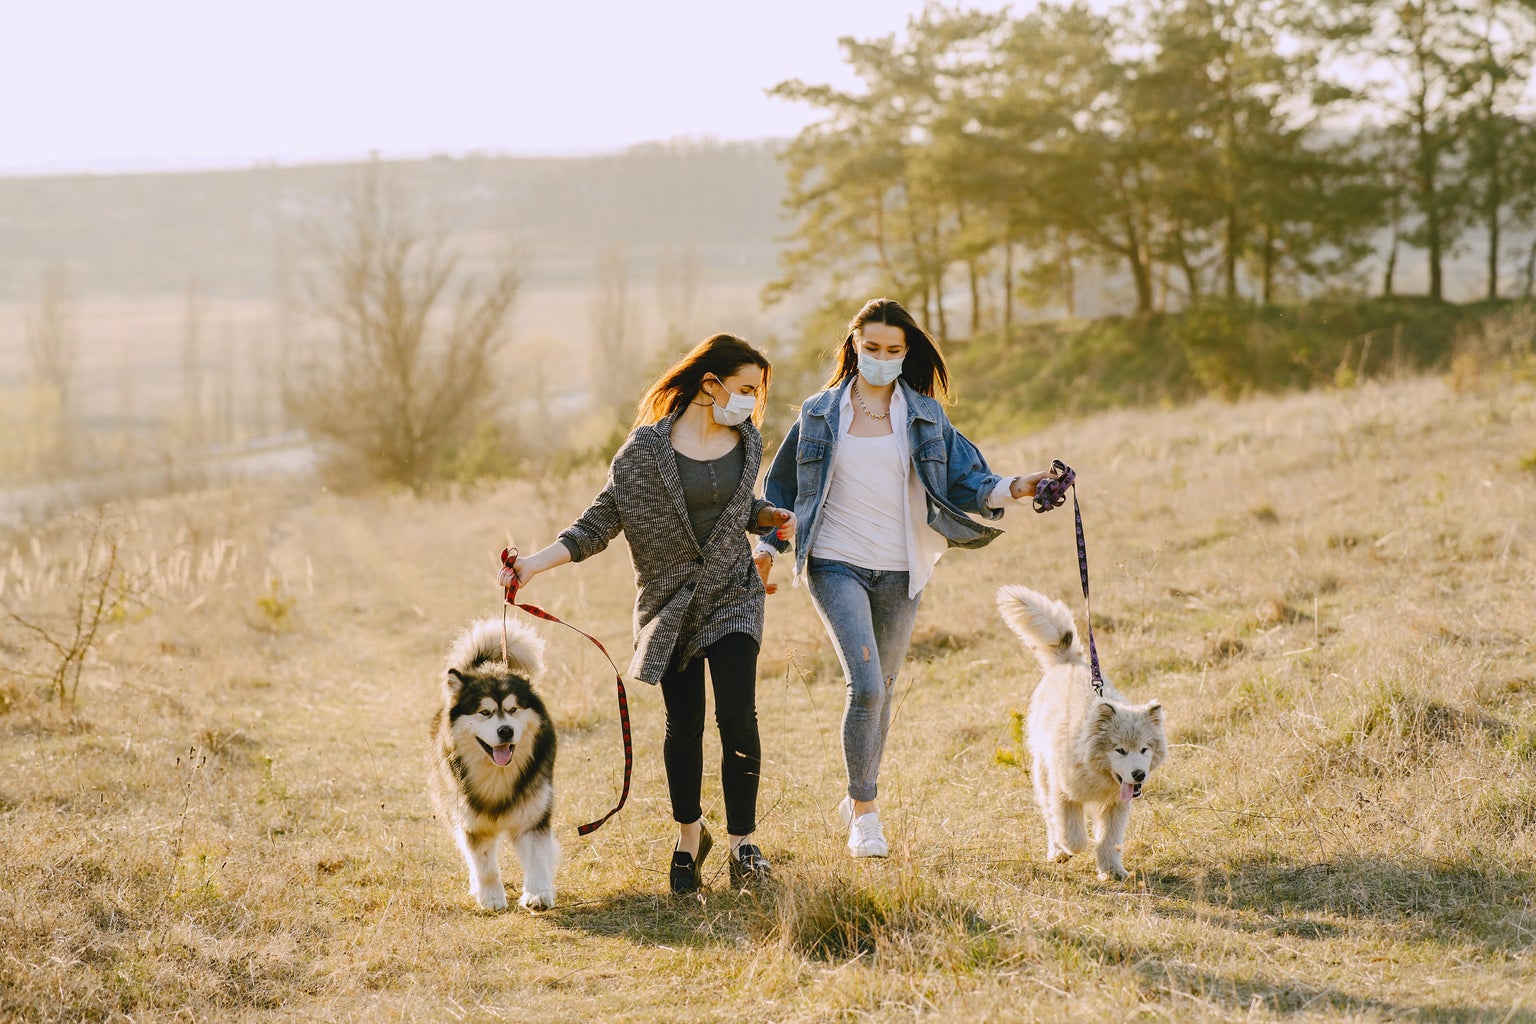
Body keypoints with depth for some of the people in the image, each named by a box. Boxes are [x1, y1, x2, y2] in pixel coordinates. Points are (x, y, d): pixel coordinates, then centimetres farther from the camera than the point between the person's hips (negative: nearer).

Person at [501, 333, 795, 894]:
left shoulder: (746, 442, 5)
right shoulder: (647, 447, -9)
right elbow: (603, 519, -5)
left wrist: (770, 517, 1)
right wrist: (537, 563, -15)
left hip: (732, 597, 2)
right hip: (670, 602, -2)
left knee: (737, 717, -11)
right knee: (684, 727, 4)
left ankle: (743, 844, -2)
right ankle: (689, 838, 25)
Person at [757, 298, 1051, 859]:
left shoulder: (924, 416, 6)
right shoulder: (821, 413, 4)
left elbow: (963, 481, -1)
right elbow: (785, 483, 12)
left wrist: (1011, 489, -19)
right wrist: (767, 545, 2)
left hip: (899, 570, 2)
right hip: (836, 565, -2)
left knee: (882, 688, 11)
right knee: (866, 685, -16)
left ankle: (858, 800, 30)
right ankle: (865, 812, -4)